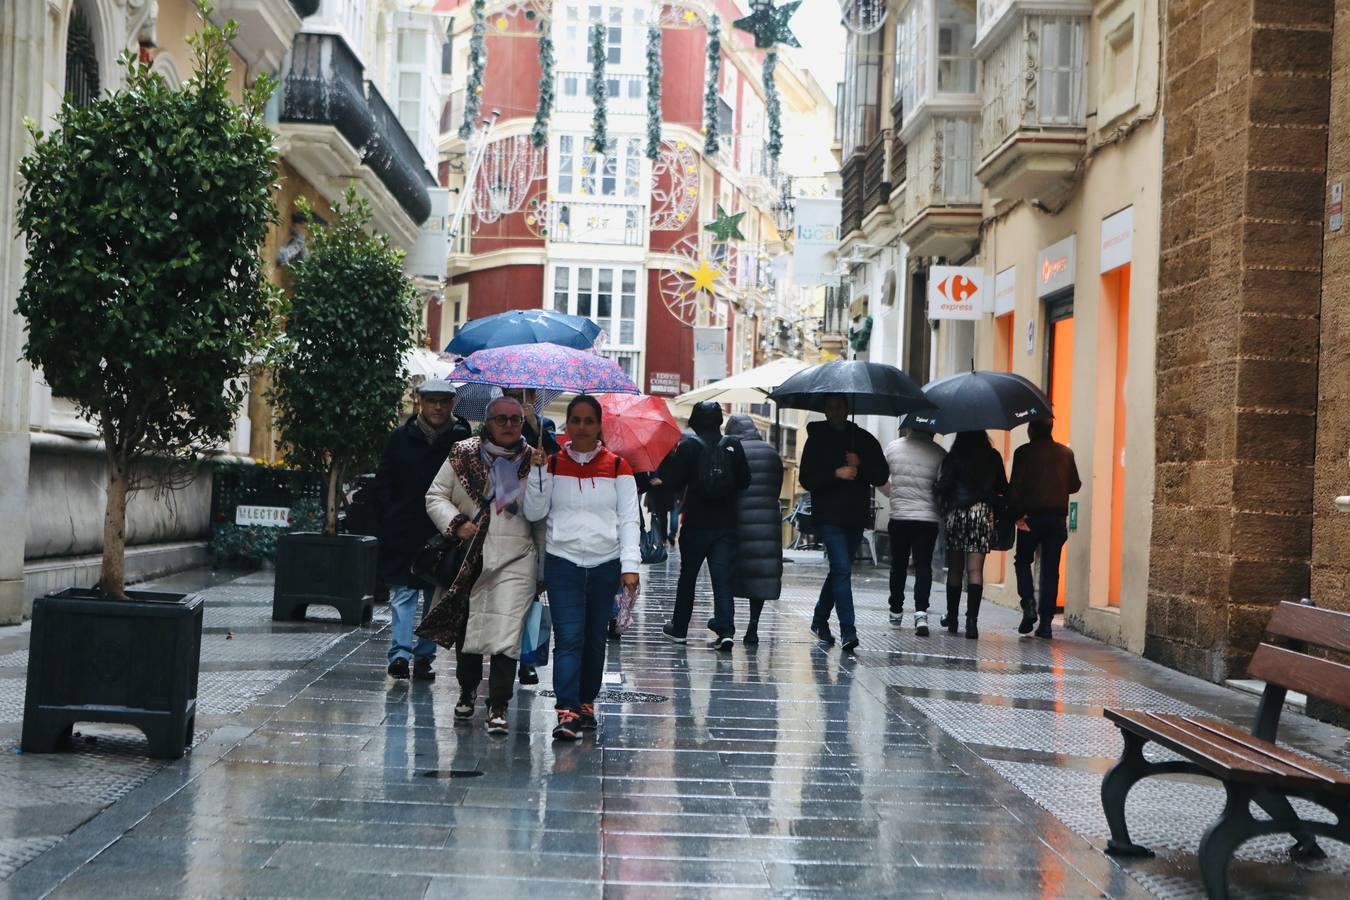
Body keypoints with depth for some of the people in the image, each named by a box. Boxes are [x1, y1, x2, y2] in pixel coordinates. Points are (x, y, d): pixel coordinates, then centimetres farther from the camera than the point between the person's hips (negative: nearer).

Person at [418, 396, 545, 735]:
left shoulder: (533, 462, 3)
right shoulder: (462, 455, 4)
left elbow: (542, 519, 8)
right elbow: (435, 496, 7)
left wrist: (545, 567, 6)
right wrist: (456, 523, -11)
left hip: (515, 561, -2)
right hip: (468, 559, 2)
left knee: (505, 635, -12)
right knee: (465, 629, 14)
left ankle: (498, 707, -6)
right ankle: (467, 691, 37)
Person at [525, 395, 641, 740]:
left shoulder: (617, 467, 5)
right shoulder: (552, 463, 4)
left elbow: (629, 519, 2)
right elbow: (534, 513, -1)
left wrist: (630, 565, -7)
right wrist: (538, 471, -12)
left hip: (605, 565, 1)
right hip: (562, 562, -1)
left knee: (594, 639, 9)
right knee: (568, 637, -10)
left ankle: (587, 704, 23)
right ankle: (567, 712, -15)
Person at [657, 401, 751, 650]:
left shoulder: (688, 446, -7)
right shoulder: (733, 446, 0)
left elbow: (673, 482, -8)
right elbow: (745, 481, 3)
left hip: (695, 526, -1)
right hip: (726, 525, 1)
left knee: (687, 576, 13)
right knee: (722, 579, 0)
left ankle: (679, 628, 22)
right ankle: (726, 629, -13)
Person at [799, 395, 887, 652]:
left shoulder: (865, 440, 9)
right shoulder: (817, 440, 2)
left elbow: (882, 476, 4)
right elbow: (807, 479, -5)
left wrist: (860, 465, -13)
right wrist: (836, 474, -18)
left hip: (856, 517, 4)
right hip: (828, 517, -4)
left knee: (839, 570, 14)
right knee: (842, 570, -14)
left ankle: (820, 619, 32)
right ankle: (848, 631, -16)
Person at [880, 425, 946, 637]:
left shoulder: (893, 447, 0)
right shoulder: (938, 453, -6)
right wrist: (937, 503, 10)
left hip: (899, 516, 2)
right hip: (928, 517, -2)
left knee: (898, 565, 16)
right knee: (923, 566, -1)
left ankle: (896, 611, 25)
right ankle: (921, 613, -17)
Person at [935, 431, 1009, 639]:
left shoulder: (953, 458, -3)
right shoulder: (993, 457, 3)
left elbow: (942, 488, -6)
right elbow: (1003, 487, 7)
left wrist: (944, 509, 8)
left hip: (956, 513, 0)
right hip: (983, 513, 0)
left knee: (955, 569, 12)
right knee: (975, 570, -3)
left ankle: (952, 617, 20)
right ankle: (972, 620, -13)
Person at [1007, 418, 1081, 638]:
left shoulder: (1024, 452, -4)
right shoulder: (1066, 453, 6)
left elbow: (1015, 486, -10)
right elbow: (1074, 486, 11)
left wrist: (1016, 514, -7)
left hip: (1031, 516, -3)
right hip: (1058, 518, 3)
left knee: (1023, 560, 14)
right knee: (1051, 569, 5)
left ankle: (1028, 604, -8)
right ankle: (1046, 621, 3)